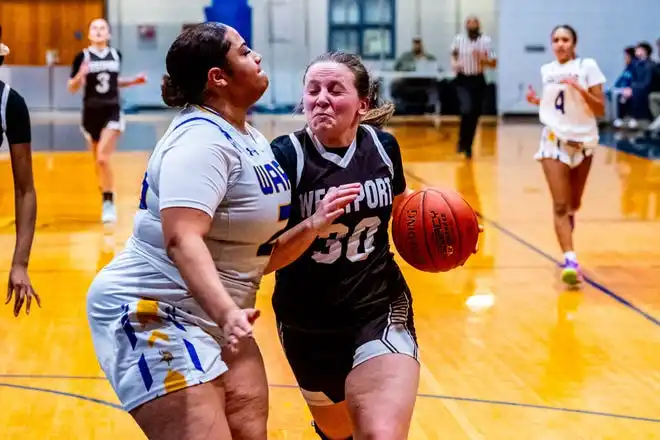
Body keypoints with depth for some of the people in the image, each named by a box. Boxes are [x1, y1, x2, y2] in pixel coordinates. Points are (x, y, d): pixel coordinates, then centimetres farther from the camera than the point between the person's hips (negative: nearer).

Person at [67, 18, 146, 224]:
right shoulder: (83, 56, -4)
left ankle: (109, 203, -9)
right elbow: (72, 88, -2)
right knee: (98, 161, 11)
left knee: (103, 158, -17)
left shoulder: (116, 55, 4)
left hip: (112, 112, 0)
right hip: (91, 113, 0)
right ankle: (107, 200, 30)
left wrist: (133, 81, 6)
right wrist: (80, 76, -22)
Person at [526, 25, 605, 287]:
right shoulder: (547, 70, 5)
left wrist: (581, 89, -26)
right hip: (554, 140, 1)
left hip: (583, 141, -1)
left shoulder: (588, 66, -7)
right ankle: (570, 261, -20)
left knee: (573, 204, 14)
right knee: (560, 205, -13)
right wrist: (537, 101, -1)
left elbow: (600, 110, -11)